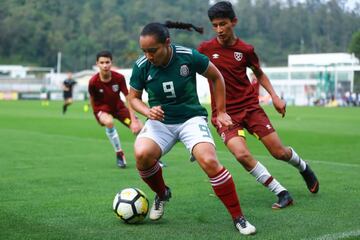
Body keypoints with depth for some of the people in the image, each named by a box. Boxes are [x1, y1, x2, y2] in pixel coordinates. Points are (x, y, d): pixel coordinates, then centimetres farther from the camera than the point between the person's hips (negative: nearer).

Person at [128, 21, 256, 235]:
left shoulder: (189, 56, -17)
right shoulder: (141, 67, -12)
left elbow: (216, 77, 0)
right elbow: (133, 97, 5)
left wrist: (221, 112, 4)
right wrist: (148, 111, -16)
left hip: (191, 118, -2)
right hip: (159, 121, 2)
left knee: (209, 162, -25)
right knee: (142, 154, -28)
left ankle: (238, 217, -8)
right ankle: (162, 194, 5)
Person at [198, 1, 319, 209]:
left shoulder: (246, 50, -2)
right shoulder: (205, 49, -6)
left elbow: (259, 74, 14)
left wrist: (275, 96, 3)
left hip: (250, 107, 1)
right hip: (224, 113, -1)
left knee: (279, 152, 1)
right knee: (242, 154, -25)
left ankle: (303, 167, 38)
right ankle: (282, 193, -10)